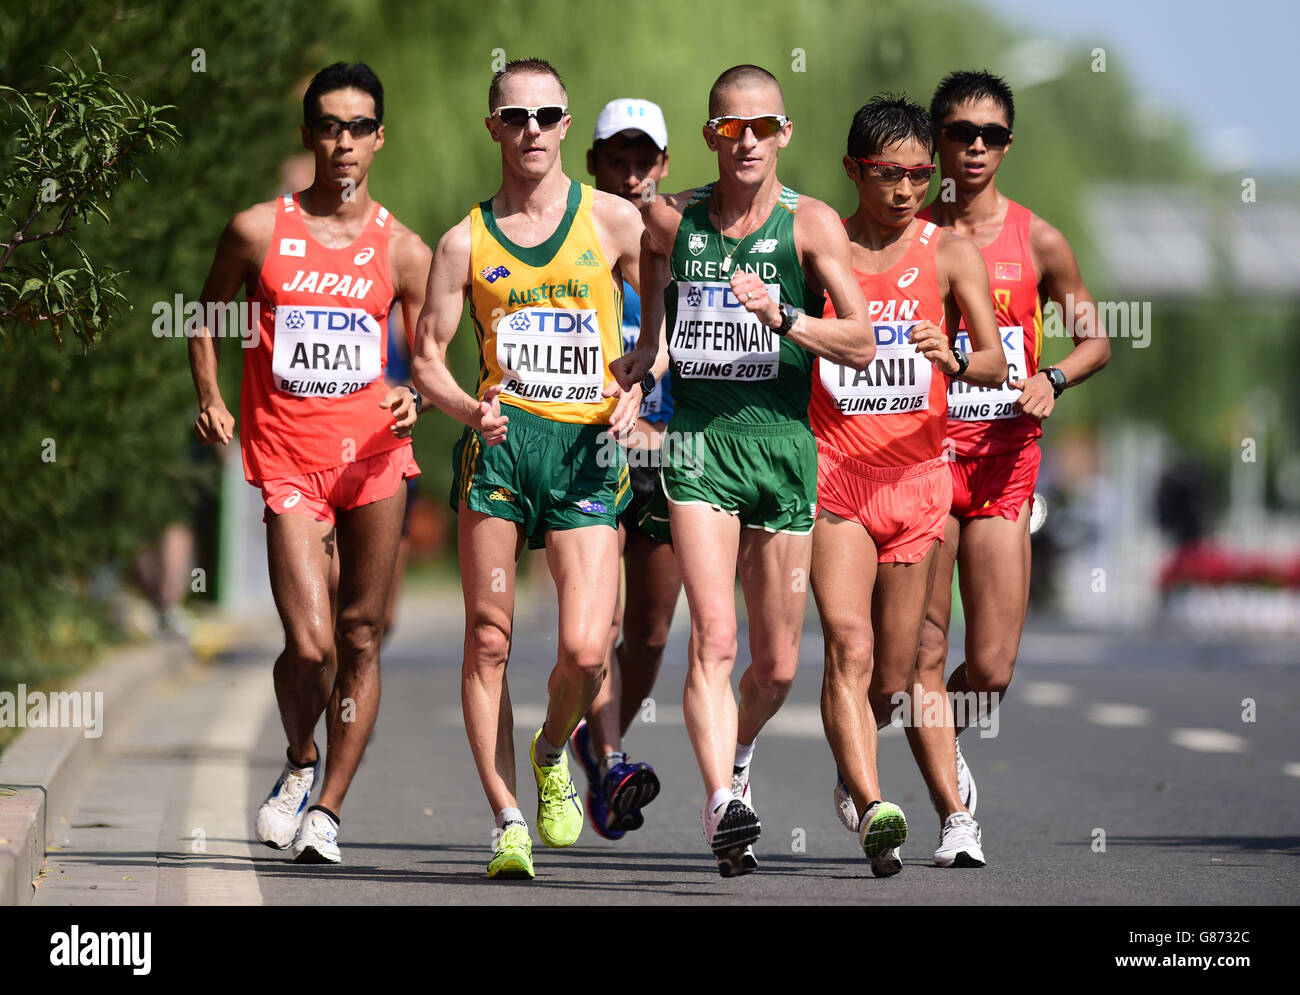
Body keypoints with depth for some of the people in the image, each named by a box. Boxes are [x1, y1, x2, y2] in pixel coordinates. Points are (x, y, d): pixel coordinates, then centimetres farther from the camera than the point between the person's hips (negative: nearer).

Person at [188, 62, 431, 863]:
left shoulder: (404, 251, 6)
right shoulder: (259, 231, 3)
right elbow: (209, 317, 16)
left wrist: (415, 399, -9)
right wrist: (211, 400, 1)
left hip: (373, 455, 2)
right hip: (287, 459, -2)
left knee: (361, 637, 2)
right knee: (310, 645, -12)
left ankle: (328, 811, 13)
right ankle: (300, 762, 18)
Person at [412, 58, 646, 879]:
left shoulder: (614, 220, 6)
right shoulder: (466, 243, 8)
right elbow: (428, 357, 9)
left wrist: (637, 390, -5)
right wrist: (468, 409, -11)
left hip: (589, 447, -1)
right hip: (500, 441, 1)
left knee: (586, 650, -12)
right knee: (489, 640, -3)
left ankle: (553, 752, 20)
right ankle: (509, 823, 5)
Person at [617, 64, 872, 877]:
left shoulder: (810, 224, 0)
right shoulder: (671, 220, 6)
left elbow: (863, 344, -7)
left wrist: (782, 317, -21)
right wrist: (640, 360, 12)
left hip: (783, 440, 0)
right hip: (698, 441, 0)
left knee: (778, 665, 9)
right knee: (714, 638, -20)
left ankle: (735, 757, 39)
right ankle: (722, 804, -28)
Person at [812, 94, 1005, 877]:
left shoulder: (950, 254, 2)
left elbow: (996, 363, -9)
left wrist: (951, 359, -29)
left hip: (918, 474, 1)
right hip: (833, 473, -1)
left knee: (893, 677, 9)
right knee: (848, 647, -20)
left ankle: (852, 761, 41)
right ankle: (874, 810, -30)